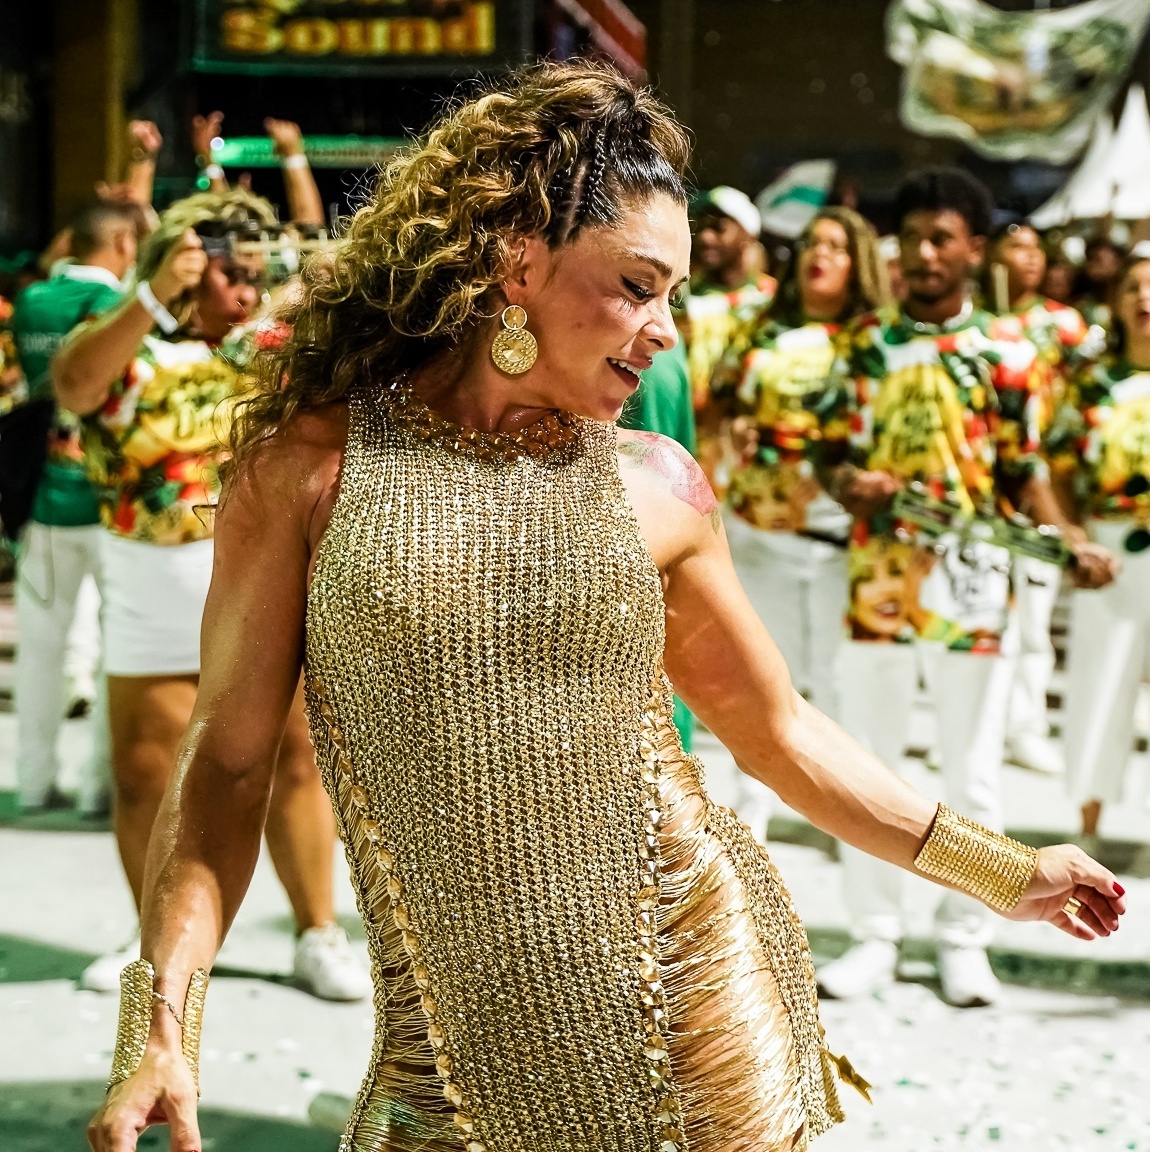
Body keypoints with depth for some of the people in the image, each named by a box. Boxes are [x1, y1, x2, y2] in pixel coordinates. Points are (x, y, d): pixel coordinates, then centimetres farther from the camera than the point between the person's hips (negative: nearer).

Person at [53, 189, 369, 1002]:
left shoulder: (274, 350, 9)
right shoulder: (127, 349, -2)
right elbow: (74, 382, -23)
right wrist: (153, 298, -33)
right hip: (153, 607, -1)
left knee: (296, 763, 2)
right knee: (144, 778, 6)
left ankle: (319, 935, 11)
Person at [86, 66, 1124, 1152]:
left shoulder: (654, 481, 3)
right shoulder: (313, 463, -4)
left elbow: (774, 726, 13)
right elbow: (228, 758, -1)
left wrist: (1005, 871, 16)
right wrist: (161, 1029, -10)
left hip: (693, 1004, 2)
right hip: (461, 1053, -1)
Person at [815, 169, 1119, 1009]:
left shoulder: (1007, 353, 3)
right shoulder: (867, 344, 8)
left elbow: (1024, 472, 5)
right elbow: (835, 452, 9)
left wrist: (1071, 541, -11)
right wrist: (850, 482, -14)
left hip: (974, 586, -1)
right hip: (878, 581, 2)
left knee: (974, 774, 5)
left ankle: (965, 939, 17)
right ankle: (876, 937, 17)